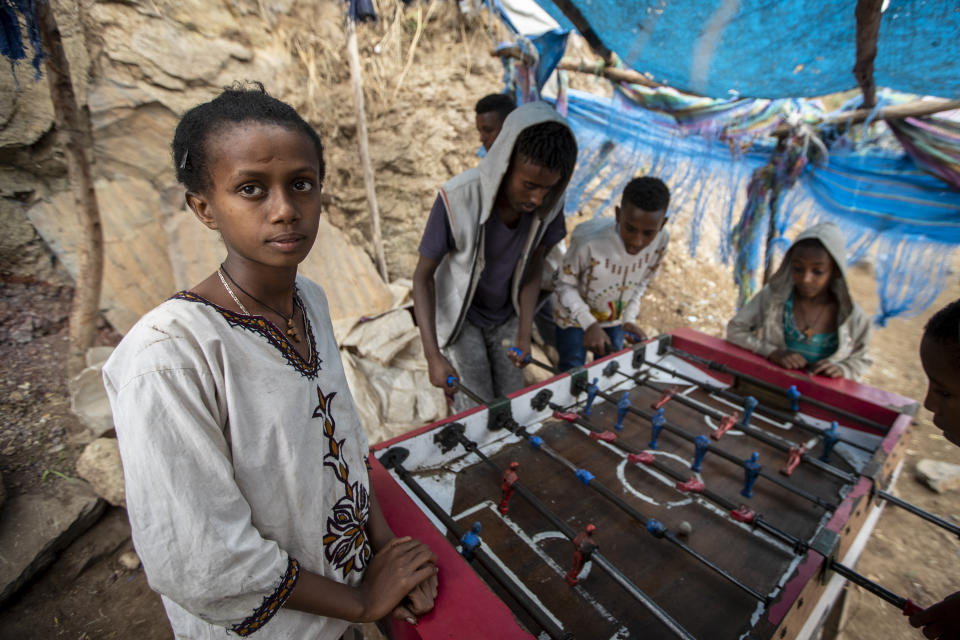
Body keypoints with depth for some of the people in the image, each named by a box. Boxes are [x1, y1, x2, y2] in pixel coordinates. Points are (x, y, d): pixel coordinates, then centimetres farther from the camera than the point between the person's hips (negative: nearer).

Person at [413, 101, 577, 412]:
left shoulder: (550, 202, -20)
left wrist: (524, 335, -12)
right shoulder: (457, 199, -32)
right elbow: (423, 276, -21)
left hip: (507, 315, 4)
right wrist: (433, 355, -27)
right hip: (461, 317, -3)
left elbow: (533, 267, -5)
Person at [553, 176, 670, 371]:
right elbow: (565, 285, -22)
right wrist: (589, 324, -32)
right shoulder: (589, 240, -38)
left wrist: (629, 318, -10)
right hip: (575, 316, -4)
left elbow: (642, 281, -2)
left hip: (616, 319, 4)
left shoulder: (661, 241, -22)